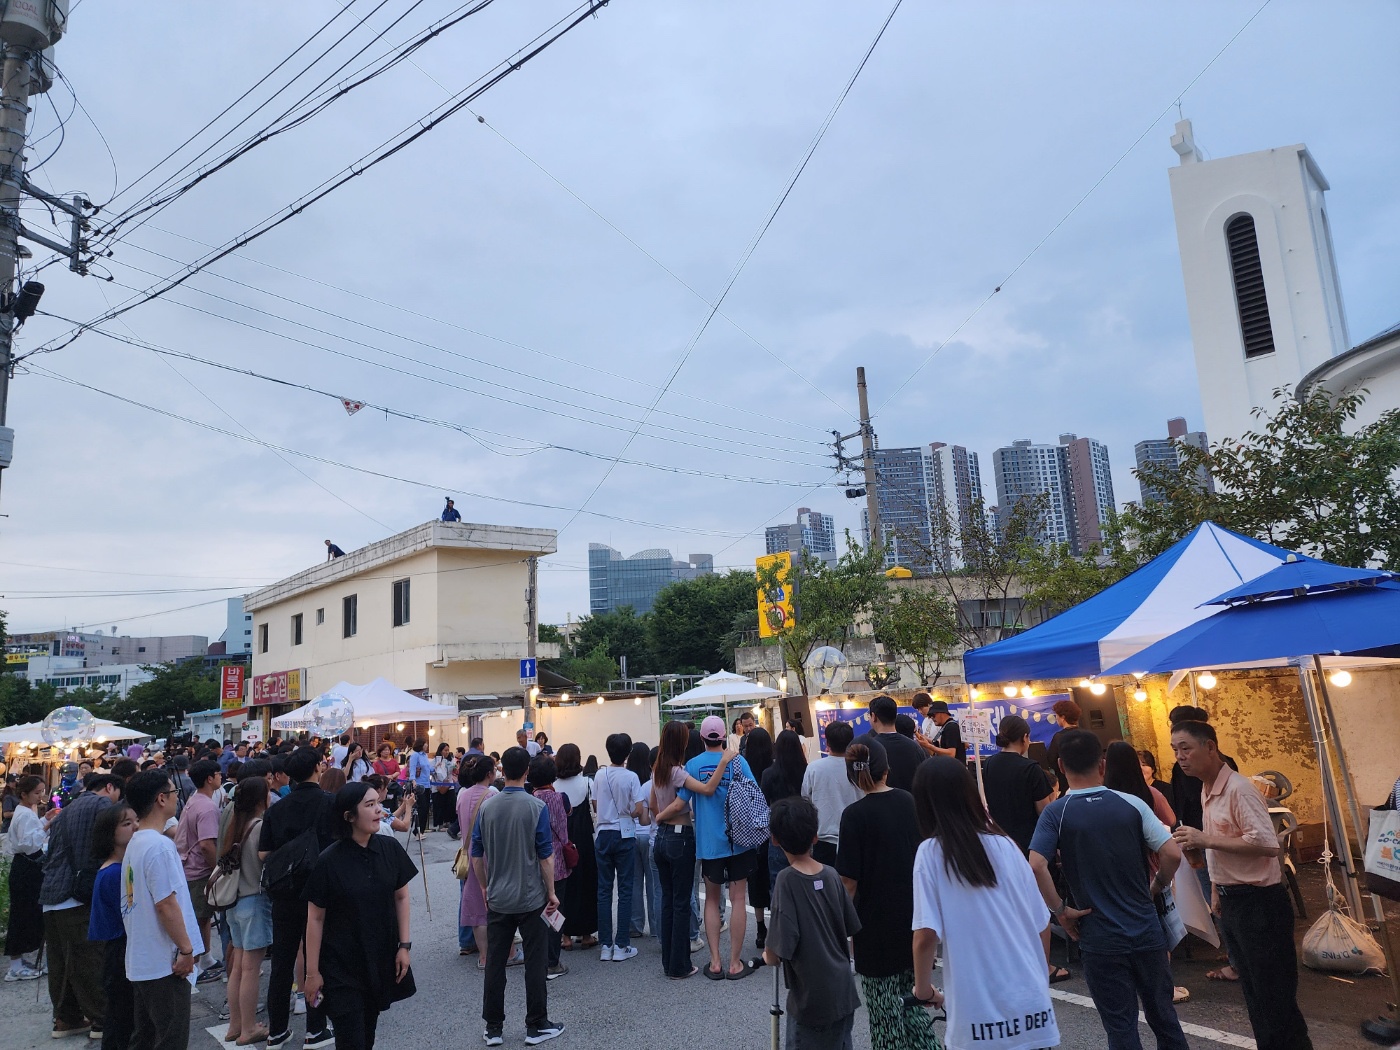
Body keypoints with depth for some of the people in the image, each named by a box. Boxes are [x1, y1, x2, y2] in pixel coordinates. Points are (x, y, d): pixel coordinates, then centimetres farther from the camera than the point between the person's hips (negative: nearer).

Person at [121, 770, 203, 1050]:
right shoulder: (160, 846, -20)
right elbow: (166, 904, -22)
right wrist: (186, 949, -15)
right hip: (164, 963, -9)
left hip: (140, 961, 9)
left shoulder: (135, 843, 10)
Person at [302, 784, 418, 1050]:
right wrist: (312, 971, -7)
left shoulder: (390, 849, -6)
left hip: (381, 959, 4)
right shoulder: (329, 861, -16)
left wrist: (405, 945, 0)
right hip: (341, 965, -4)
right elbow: (315, 918, -10)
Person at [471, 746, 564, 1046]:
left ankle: (493, 1028, 18)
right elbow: (545, 856, -10)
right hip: (530, 898, -3)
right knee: (535, 963, 7)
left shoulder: (486, 808, -3)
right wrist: (551, 892, 1)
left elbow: (476, 856, 4)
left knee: (494, 963, 11)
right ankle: (536, 1026, 15)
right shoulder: (537, 807, -13)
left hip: (497, 899, 3)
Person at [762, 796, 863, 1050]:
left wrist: (768, 955, -1)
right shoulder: (831, 875, -5)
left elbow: (776, 956, -22)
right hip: (844, 994, 5)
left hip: (812, 1001, -5)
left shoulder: (786, 879, -21)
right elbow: (852, 929, 6)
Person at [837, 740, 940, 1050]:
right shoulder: (909, 802, -1)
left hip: (877, 921, -6)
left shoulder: (855, 815, -17)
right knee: (911, 990, 21)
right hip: (913, 914, 6)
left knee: (884, 1000, 8)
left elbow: (849, 879, -17)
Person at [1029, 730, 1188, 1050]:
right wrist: (1158, 886, 8)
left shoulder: (1056, 813, -10)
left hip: (1101, 939, -2)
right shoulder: (1131, 803, -4)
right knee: (1163, 1015, 21)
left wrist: (1060, 910, -10)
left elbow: (1036, 866, -23)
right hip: (1146, 930, 3)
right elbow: (1172, 854, -10)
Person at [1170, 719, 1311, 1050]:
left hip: (1258, 901, -9)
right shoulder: (1207, 792, 9)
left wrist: (1206, 840, -26)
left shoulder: (1239, 790, -20)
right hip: (1232, 901, 9)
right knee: (1252, 988, 19)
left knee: (1275, 993, 1)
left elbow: (1267, 844, -28)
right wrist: (1217, 891, 17)